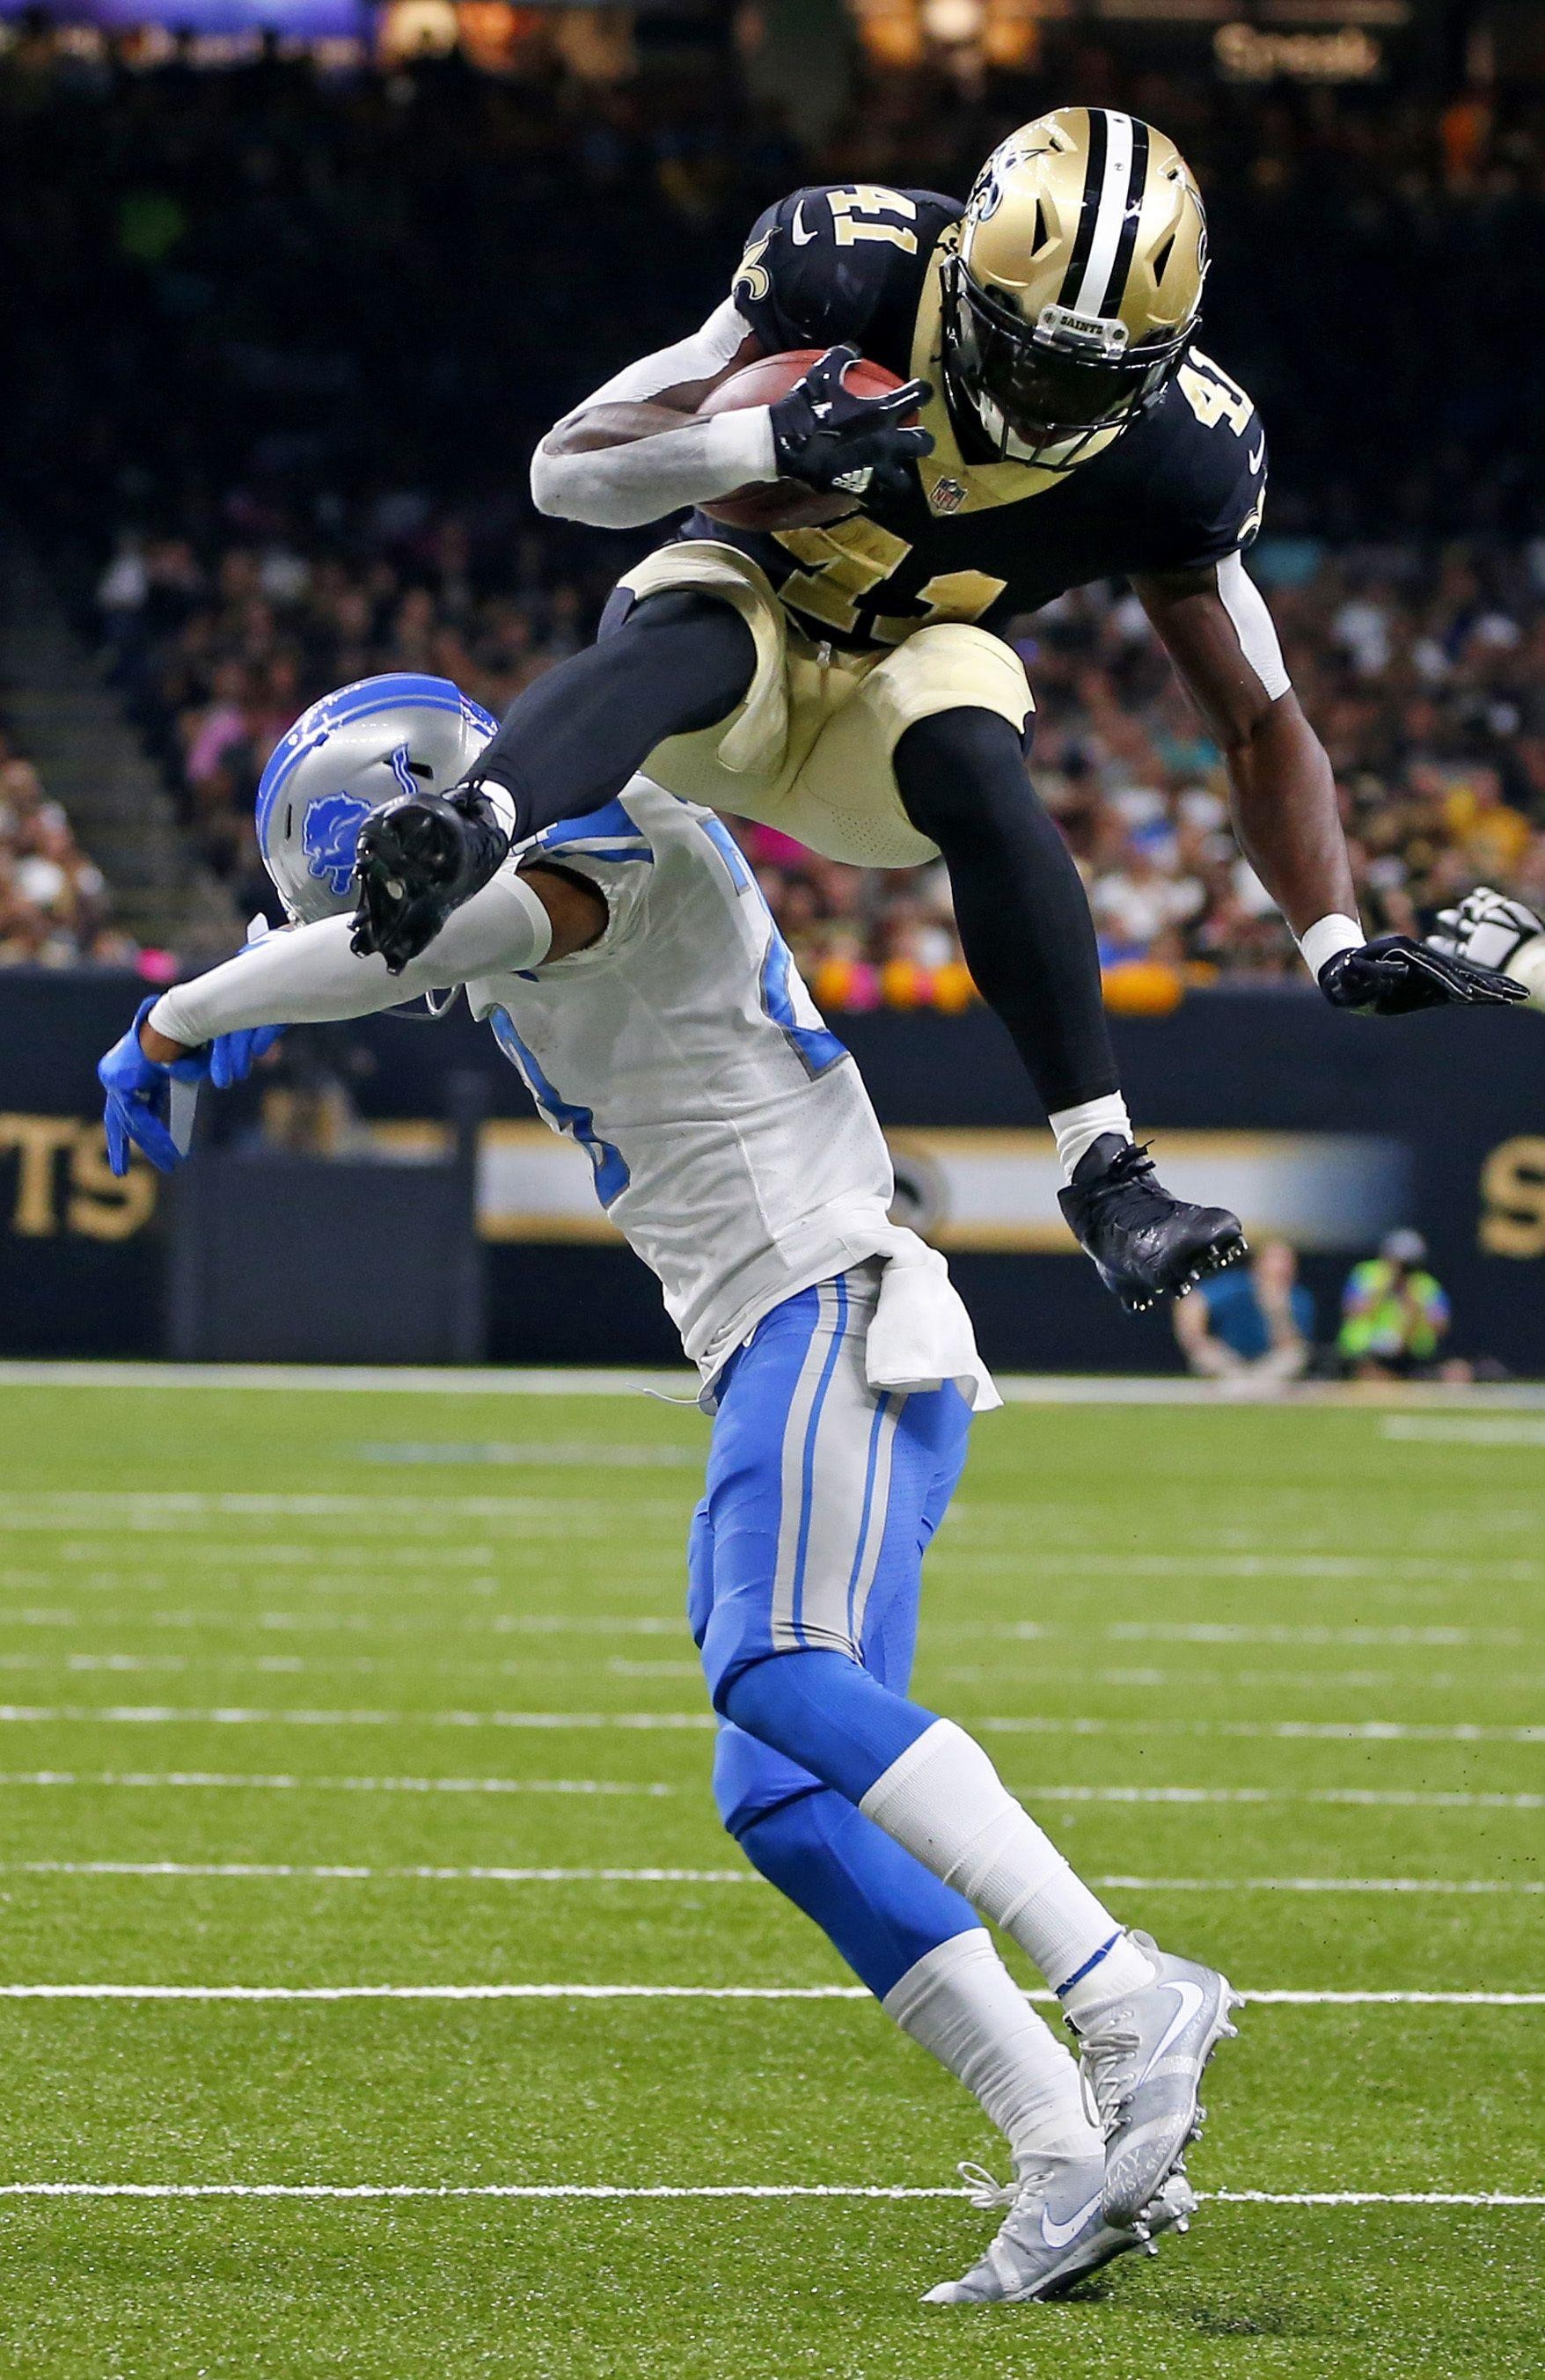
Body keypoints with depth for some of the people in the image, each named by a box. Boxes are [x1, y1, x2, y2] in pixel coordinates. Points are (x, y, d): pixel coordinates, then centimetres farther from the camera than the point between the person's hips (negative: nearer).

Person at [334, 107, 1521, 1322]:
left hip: (888, 707, 1)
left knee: (976, 771, -35)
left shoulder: (1173, 455, -18)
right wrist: (768, 442, -42)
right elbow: (569, 469, -23)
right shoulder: (854, 273, -24)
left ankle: (1105, 1171, -36)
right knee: (675, 641, -38)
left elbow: (1261, 726, -6)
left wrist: (1338, 942, -20)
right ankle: (467, 833, -66)